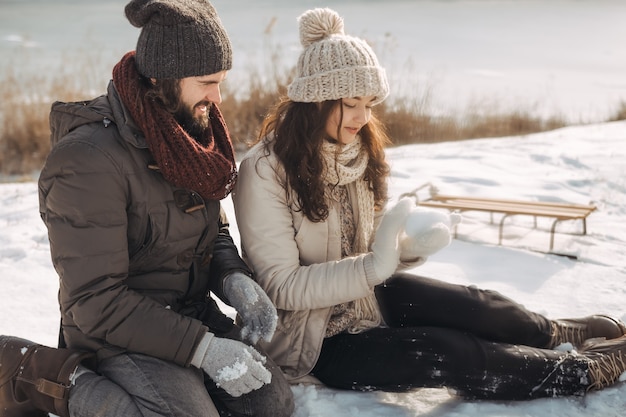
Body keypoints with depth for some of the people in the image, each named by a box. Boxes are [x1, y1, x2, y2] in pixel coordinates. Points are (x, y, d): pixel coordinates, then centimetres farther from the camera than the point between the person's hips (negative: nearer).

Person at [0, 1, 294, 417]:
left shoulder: (191, 131, 3)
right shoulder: (88, 160, -23)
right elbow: (95, 302, -23)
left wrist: (235, 280, -9)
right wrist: (204, 348, -25)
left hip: (195, 315, 7)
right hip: (120, 333, -6)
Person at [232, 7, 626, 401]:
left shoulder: (361, 151, -1)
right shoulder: (265, 170, -23)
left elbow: (371, 253, 4)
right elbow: (281, 286, -24)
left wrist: (412, 245, -18)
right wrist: (374, 264, -33)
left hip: (364, 296, 7)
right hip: (312, 336, -6)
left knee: (472, 304, -8)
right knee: (448, 352, -18)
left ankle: (555, 334, 23)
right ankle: (583, 368, 1)